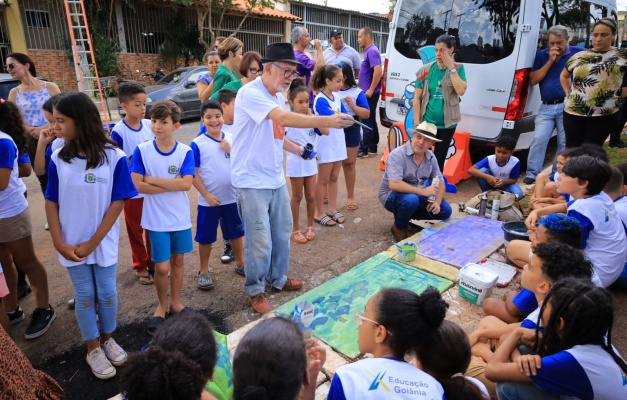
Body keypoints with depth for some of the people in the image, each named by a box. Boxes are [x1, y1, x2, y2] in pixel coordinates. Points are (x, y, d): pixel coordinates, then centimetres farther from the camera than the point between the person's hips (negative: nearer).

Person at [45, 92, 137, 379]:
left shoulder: (114, 158, -13)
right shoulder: (58, 159, -5)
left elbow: (118, 203, -12)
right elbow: (51, 202, 0)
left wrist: (93, 242, -12)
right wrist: (59, 242, -7)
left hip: (103, 242, -2)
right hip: (70, 243, 2)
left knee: (107, 293, 11)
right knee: (85, 295, 12)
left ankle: (107, 338, 35)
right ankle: (92, 348, 30)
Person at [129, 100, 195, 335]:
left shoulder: (185, 152, -7)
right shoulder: (142, 151, -8)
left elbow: (186, 184, -18)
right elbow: (137, 185, -14)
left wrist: (154, 179, -16)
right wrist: (172, 184, -16)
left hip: (181, 217, 1)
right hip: (156, 219, -1)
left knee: (178, 260, 15)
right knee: (162, 267, 3)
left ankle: (176, 302, 34)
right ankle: (162, 306, 28)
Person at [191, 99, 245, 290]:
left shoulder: (232, 138, -1)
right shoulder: (197, 144, -10)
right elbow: (193, 173, -10)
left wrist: (231, 150, -16)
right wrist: (207, 195, -14)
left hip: (232, 197, 3)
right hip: (208, 201, -3)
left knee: (236, 233, 18)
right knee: (205, 237, 10)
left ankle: (240, 263, 37)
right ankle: (204, 271, 28)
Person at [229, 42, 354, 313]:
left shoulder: (278, 97, 10)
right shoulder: (250, 93, -18)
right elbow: (285, 119, -32)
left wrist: (298, 150, 9)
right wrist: (327, 121, -36)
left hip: (275, 177, 8)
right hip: (252, 181, -8)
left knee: (282, 232, 17)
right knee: (260, 241, -1)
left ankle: (277, 278, 38)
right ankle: (255, 290, 21)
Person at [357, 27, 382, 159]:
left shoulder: (371, 51, -15)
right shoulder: (369, 51, 16)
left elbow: (378, 71, -27)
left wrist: (371, 90, -25)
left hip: (369, 93, -10)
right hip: (368, 92, 10)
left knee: (367, 121, -6)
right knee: (371, 120, 13)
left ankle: (364, 149, -2)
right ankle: (372, 147, 20)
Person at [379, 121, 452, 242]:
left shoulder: (430, 157, -3)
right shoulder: (397, 154, -23)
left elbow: (440, 182, 2)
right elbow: (394, 184, -34)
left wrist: (437, 202, -16)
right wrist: (423, 191, -34)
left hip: (417, 195, 7)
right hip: (391, 195, -6)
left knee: (445, 211, -6)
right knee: (411, 199, -38)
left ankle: (407, 215, 12)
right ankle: (399, 227, -8)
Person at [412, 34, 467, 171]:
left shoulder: (458, 68, -1)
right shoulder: (425, 70, -3)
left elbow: (461, 91, -17)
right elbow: (417, 98, -3)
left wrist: (451, 67, -15)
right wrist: (417, 123, -7)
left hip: (447, 124, 1)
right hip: (426, 123, -1)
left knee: (440, 159, 13)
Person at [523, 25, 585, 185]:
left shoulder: (578, 53, 2)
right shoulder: (541, 55, 8)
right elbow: (533, 80, -1)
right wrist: (550, 61, -9)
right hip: (546, 107, 1)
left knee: (564, 143, 4)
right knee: (538, 139, -8)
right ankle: (532, 174, 0)